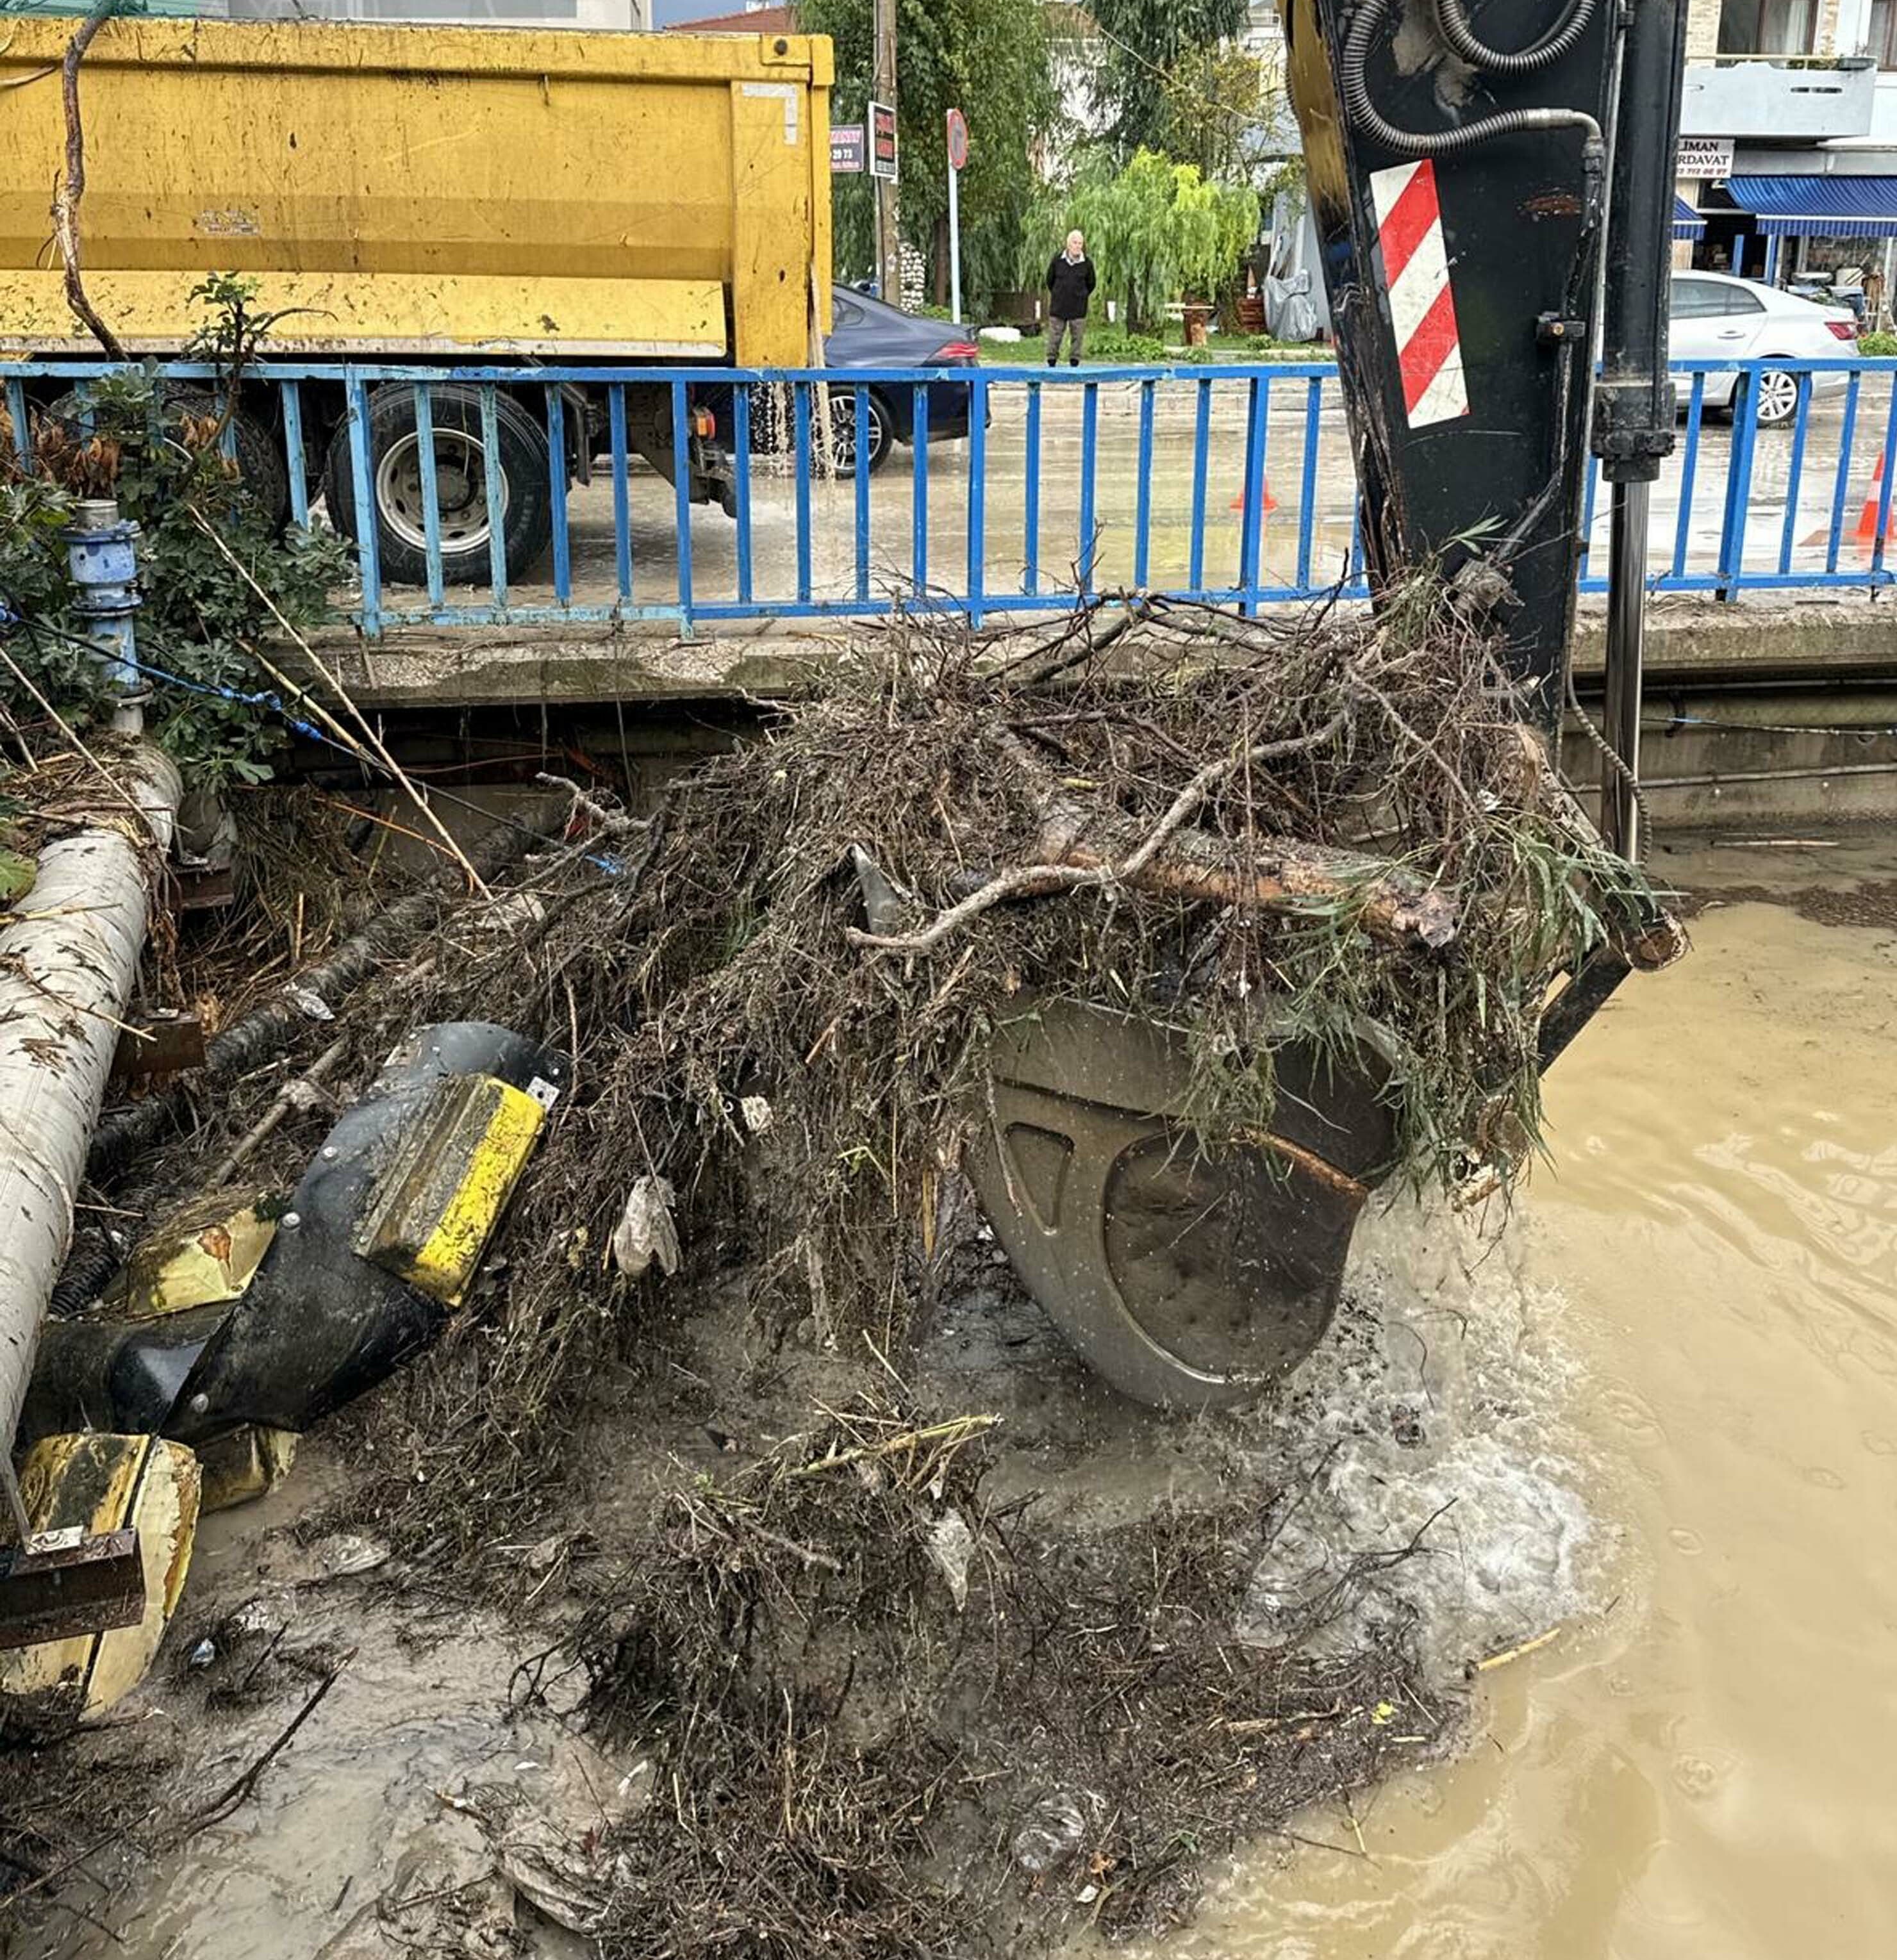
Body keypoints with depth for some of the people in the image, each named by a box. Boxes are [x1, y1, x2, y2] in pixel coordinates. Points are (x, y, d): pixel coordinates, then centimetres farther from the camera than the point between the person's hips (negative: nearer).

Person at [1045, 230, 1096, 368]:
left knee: (1077, 335, 2)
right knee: (1055, 335, 1)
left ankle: (1074, 364, 8)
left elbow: (1091, 284, 12)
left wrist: (1082, 297, 12)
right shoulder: (1058, 259, -2)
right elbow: (1050, 279, 11)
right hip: (1058, 306, 0)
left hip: (1078, 308, 0)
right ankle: (1051, 362, 7)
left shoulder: (1087, 263, -1)